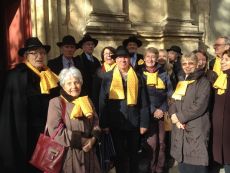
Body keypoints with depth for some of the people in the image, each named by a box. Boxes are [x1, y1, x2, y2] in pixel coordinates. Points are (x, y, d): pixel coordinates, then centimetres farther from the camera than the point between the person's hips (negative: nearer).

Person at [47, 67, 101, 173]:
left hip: (88, 154, 5)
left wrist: (92, 140, -10)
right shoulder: (56, 103, -8)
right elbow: (55, 131, -16)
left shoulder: (87, 101, 11)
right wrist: (83, 141, -14)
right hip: (68, 155, -5)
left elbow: (96, 123, 11)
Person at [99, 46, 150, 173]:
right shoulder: (108, 77, 0)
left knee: (133, 153, 15)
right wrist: (104, 124, -6)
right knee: (119, 154, 11)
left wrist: (144, 123, -1)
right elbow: (102, 102, -1)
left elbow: (143, 103, 3)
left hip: (134, 123, 1)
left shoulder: (138, 78, 3)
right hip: (115, 123, -1)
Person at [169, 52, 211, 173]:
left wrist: (179, 117, -12)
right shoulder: (180, 82, 16)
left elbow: (200, 106, -15)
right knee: (182, 163, 11)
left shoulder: (203, 82, -4)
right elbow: (173, 102, 11)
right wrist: (174, 116, -10)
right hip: (180, 129, 6)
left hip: (196, 129, -6)